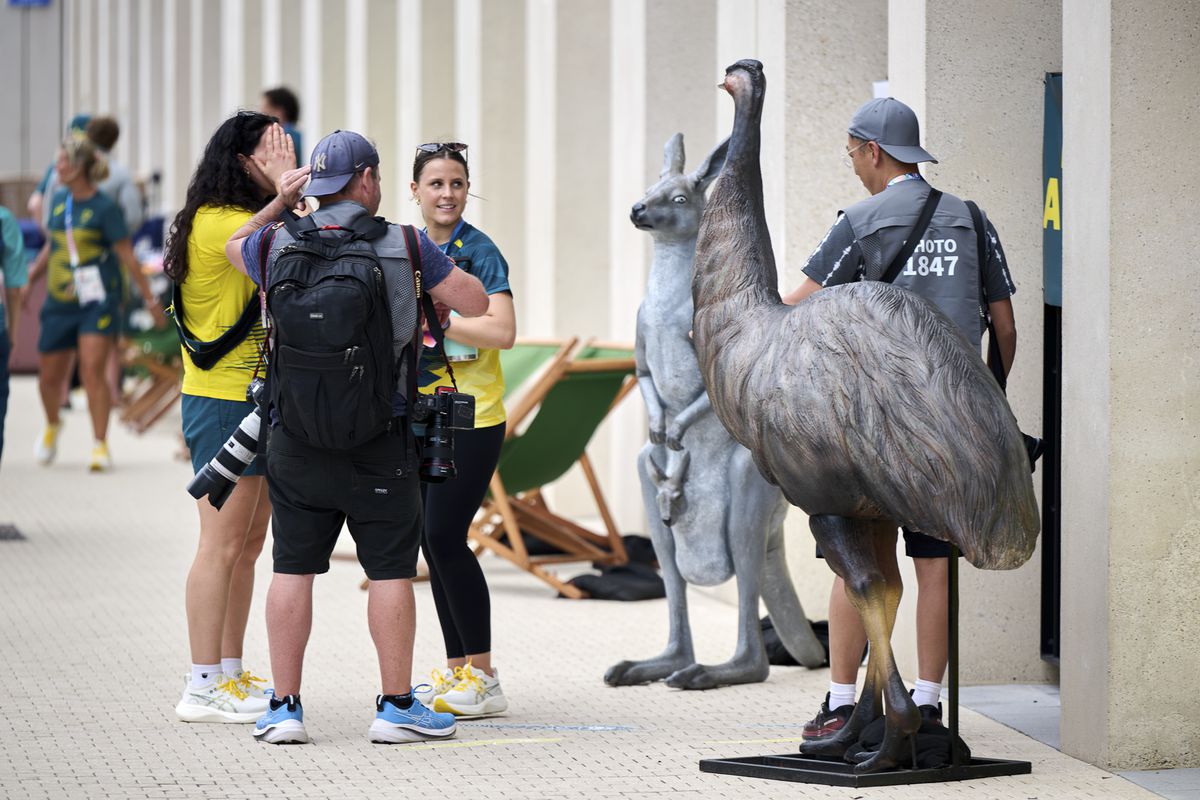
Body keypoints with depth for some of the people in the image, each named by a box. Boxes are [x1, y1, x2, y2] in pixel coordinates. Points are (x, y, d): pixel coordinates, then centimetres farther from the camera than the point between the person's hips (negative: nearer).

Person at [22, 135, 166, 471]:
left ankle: (100, 445, -9)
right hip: (59, 303, 6)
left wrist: (150, 298, -7)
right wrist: (28, 283, 26)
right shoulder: (59, 201, 8)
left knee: (92, 369, -16)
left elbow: (127, 256, -7)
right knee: (49, 377, 9)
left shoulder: (104, 208, -10)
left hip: (97, 302, -6)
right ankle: (52, 426, 39)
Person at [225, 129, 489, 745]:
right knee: (390, 571, 5)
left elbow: (234, 245, 24)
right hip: (379, 444, -2)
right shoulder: (404, 248, -7)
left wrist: (278, 204, 26)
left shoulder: (279, 245, 0)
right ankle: (396, 706, 8)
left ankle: (285, 708, 9)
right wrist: (432, 268, 17)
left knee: (293, 568, 7)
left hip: (295, 440, 3)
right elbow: (476, 303, 2)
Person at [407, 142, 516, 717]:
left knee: (445, 537, -11)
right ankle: (456, 670, 16)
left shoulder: (478, 251, -10)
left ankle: (483, 678, -4)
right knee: (433, 541, 8)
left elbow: (502, 331, -22)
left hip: (470, 417, -7)